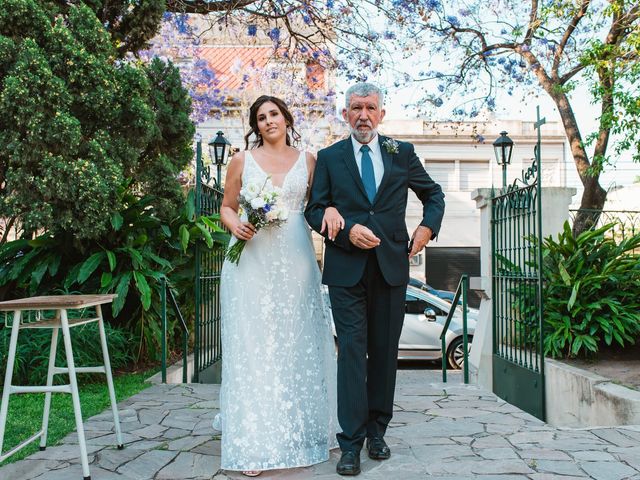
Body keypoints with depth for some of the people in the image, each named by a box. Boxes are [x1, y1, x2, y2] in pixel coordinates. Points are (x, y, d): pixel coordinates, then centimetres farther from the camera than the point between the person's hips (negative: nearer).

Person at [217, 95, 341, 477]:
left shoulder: (307, 160, 10)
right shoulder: (242, 161, 7)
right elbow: (227, 207, 11)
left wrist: (329, 209, -12)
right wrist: (236, 226, -10)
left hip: (295, 263, 1)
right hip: (252, 262, -1)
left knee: (299, 344, 7)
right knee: (253, 347, -2)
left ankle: (303, 429, 23)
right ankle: (254, 443, 3)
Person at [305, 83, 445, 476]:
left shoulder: (402, 153, 10)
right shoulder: (329, 157, 7)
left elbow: (434, 194, 20)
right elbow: (314, 210, 2)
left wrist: (428, 228, 3)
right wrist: (347, 230, -14)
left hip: (392, 266, 2)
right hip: (347, 269, -2)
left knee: (385, 352, 9)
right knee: (352, 350, -5)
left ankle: (377, 431, 23)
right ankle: (352, 442, 2)